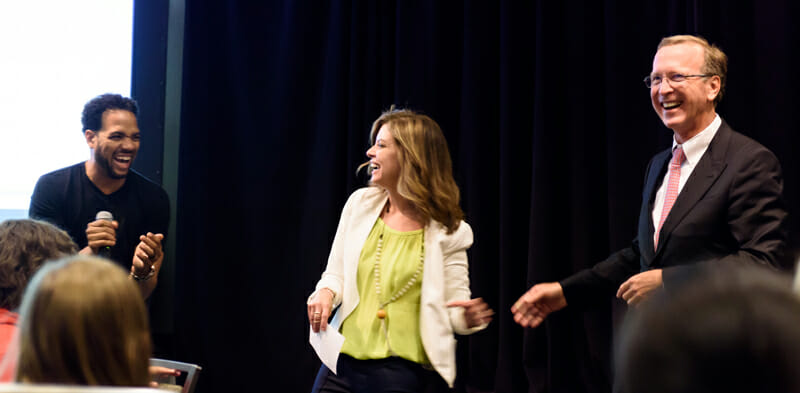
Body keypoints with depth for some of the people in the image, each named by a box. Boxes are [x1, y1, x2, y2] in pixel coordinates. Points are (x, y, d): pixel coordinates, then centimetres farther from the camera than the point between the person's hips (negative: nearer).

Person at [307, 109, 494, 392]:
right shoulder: (360, 204, 8)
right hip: (345, 358, 3)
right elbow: (336, 273, 14)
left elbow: (455, 305, -1)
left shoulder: (447, 231, -2)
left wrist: (467, 318, -23)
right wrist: (326, 293, -8)